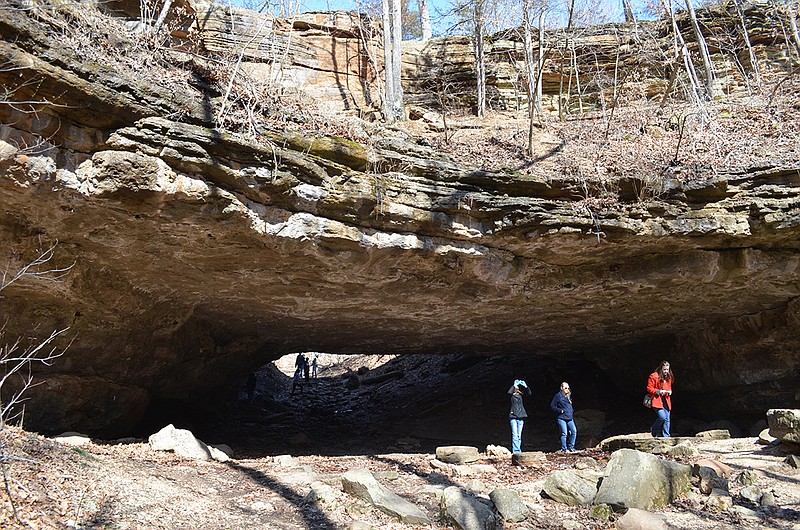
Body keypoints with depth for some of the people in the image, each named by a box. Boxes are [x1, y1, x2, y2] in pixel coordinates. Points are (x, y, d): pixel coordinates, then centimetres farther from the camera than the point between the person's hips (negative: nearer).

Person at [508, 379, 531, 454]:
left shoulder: (521, 395, 10)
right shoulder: (512, 395, 1)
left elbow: (529, 393, 0)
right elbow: (509, 392, -21)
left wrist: (525, 386, -14)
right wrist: (515, 385, -20)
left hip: (521, 417, 3)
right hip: (513, 417, -3)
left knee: (519, 435, 6)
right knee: (515, 435, -10)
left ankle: (518, 451, 13)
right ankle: (515, 451, -12)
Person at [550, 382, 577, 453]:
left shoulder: (569, 396, 18)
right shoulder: (558, 396, -3)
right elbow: (552, 406, -5)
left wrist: (572, 411, 14)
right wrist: (560, 411, -12)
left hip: (570, 418, 6)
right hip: (561, 418, -6)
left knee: (574, 431, -4)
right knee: (564, 433, -9)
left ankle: (571, 447, 10)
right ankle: (564, 449, -1)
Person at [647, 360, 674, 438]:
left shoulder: (669, 378, 14)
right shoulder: (653, 376, -7)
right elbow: (649, 388, -7)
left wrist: (669, 392, 4)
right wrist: (658, 391, -18)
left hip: (666, 401, 7)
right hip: (657, 401, -6)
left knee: (667, 420, 1)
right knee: (662, 417, -19)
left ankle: (666, 437, 9)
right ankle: (653, 430, 7)